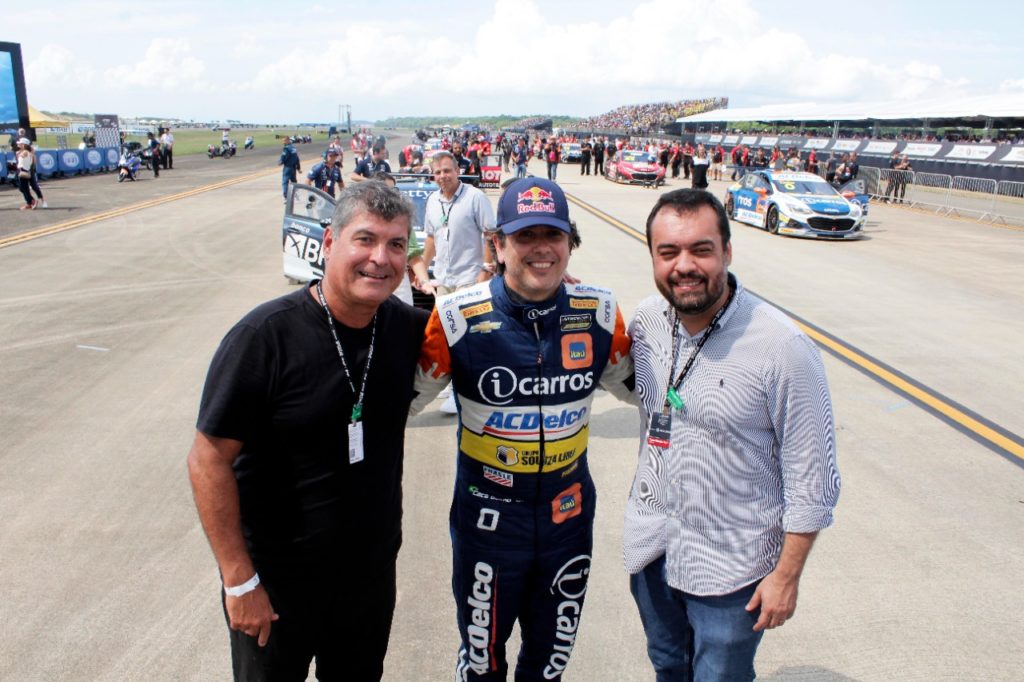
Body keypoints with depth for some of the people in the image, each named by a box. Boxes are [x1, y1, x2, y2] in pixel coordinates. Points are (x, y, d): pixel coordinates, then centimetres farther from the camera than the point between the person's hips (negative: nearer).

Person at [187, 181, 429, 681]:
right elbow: (209, 461, -18)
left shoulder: (407, 327, -9)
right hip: (277, 583, -4)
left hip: (374, 570, 5)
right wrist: (240, 582, -16)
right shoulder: (267, 336, -23)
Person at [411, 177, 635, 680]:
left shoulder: (599, 312, -7)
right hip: (487, 519, -2)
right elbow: (406, 397, -4)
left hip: (569, 515, 3)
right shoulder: (459, 317, -17)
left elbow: (632, 385, 8)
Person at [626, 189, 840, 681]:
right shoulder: (646, 320, -9)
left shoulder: (782, 347, -24)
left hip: (730, 567, -4)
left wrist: (787, 574, -10)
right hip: (649, 546, 5)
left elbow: (811, 476, -16)